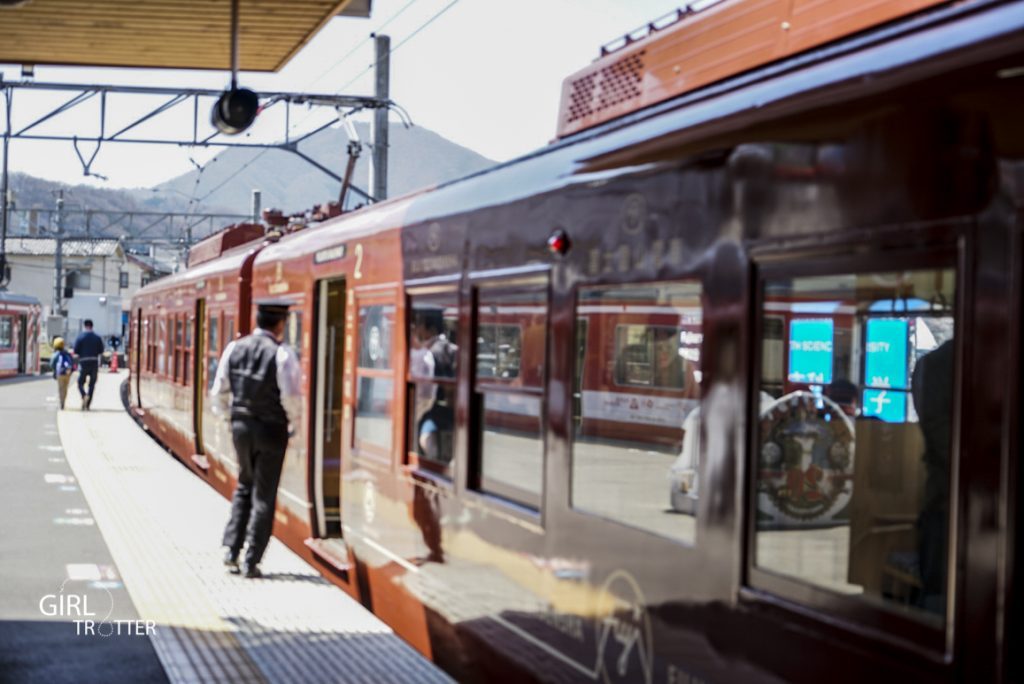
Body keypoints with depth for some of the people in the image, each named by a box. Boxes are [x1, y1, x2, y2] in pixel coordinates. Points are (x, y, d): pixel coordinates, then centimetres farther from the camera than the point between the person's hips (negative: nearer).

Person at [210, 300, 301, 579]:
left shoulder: (234, 348, -1)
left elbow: (219, 391, 4)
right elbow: (291, 396, -19)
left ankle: (231, 548, 15)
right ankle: (252, 561, 7)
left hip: (241, 425, 5)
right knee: (264, 495, 6)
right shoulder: (282, 354, -16)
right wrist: (294, 421, 1)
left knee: (244, 486, 23)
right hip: (271, 429, -5)